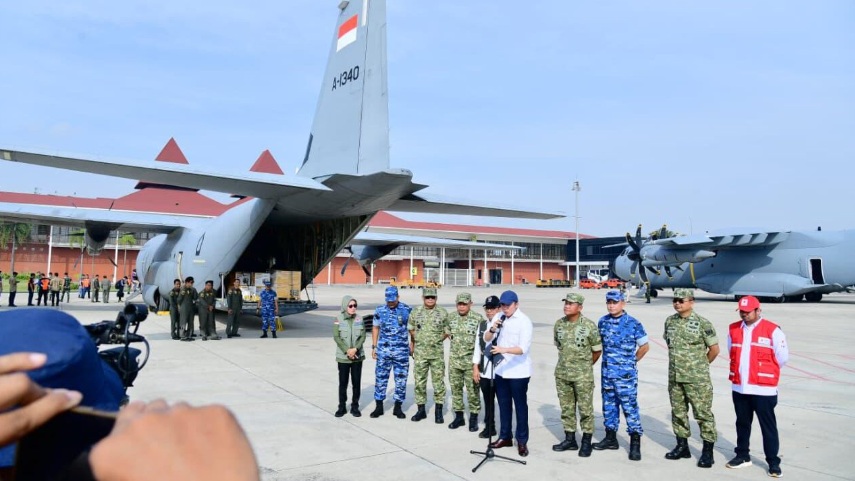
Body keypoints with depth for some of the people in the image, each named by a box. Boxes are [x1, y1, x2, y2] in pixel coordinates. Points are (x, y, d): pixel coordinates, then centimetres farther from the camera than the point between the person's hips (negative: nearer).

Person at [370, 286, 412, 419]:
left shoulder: (407, 310, -2)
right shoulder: (379, 310, 3)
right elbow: (375, 328, 10)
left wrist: (412, 346, 3)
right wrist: (374, 347, 7)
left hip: (402, 351, -1)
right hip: (383, 350, 1)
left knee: (401, 379, 5)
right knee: (380, 378, 5)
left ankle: (398, 407, 18)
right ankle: (379, 406, 17)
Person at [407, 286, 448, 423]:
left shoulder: (443, 313, 0)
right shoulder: (415, 312, 3)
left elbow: (447, 331, 7)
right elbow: (411, 330, 14)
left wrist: (436, 340, 4)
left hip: (437, 353, -1)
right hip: (419, 353, 1)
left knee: (438, 382, 2)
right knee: (419, 382, 6)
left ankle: (438, 411, 12)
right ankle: (421, 410, 18)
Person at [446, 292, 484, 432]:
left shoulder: (478, 318, -8)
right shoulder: (451, 317, 4)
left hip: (471, 361, -4)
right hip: (454, 360, 4)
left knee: (473, 390, 2)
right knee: (455, 388, 11)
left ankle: (473, 418, 15)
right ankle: (459, 416, 24)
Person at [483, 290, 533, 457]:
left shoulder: (524, 321, -14)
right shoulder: (499, 318, 4)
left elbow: (523, 348, -23)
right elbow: (486, 339, 4)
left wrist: (504, 349, -38)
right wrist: (492, 329, -16)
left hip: (518, 372, -5)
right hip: (500, 370, 6)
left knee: (520, 406, 4)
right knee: (504, 404, 16)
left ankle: (522, 441, 15)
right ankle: (505, 436, 29)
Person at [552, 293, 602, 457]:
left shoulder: (589, 325, -12)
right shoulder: (559, 324, 2)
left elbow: (597, 350, -1)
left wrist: (584, 364, 8)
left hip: (583, 375, -4)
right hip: (562, 373, 5)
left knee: (585, 408, 3)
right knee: (566, 408, 12)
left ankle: (586, 442, 16)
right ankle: (570, 439, 25)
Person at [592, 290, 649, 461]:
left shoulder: (633, 323, -9)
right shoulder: (602, 322, 5)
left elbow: (644, 346, 0)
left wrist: (631, 361, 6)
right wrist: (608, 361, 13)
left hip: (626, 374, -5)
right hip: (607, 372, 5)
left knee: (630, 407, -2)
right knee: (609, 406, 14)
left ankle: (635, 443, 7)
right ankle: (610, 438, 27)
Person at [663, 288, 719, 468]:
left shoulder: (702, 323, -10)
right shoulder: (670, 321, 6)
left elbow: (714, 349, -4)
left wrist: (700, 365, 6)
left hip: (697, 379, -6)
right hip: (674, 377, 6)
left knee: (703, 414, 0)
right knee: (678, 412, 13)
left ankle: (707, 451, 11)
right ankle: (682, 446, 27)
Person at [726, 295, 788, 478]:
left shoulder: (772, 330, -9)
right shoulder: (733, 329, 7)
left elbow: (782, 358, -3)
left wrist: (764, 370, 6)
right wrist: (743, 369, 13)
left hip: (763, 388, -5)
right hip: (739, 387, 5)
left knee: (768, 426, 4)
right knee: (742, 423, 16)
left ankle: (773, 462, 15)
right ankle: (742, 456, 28)